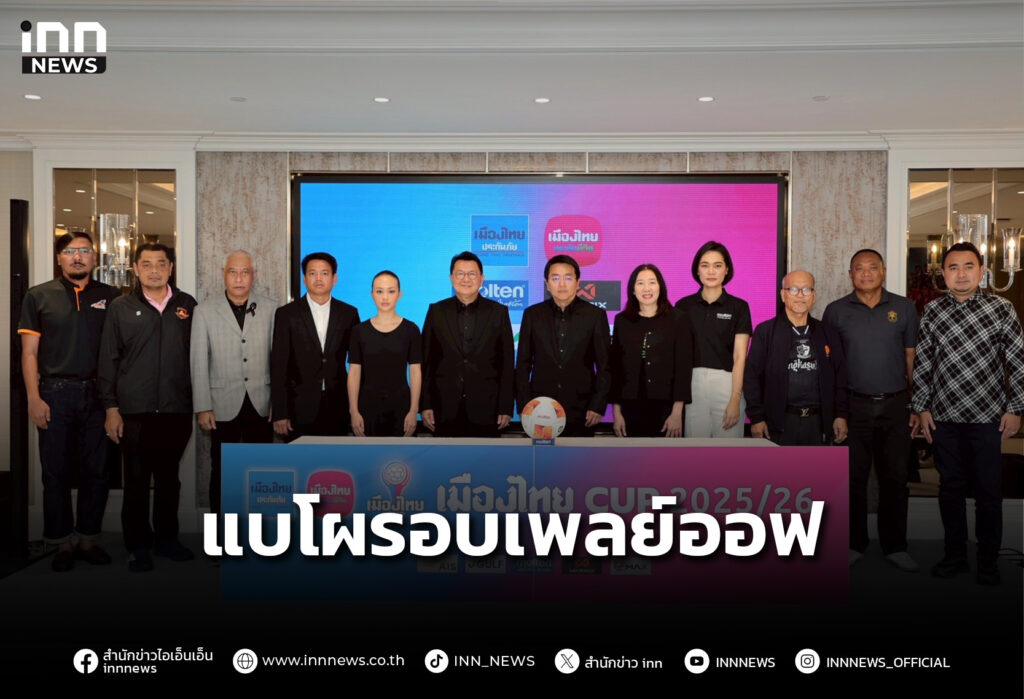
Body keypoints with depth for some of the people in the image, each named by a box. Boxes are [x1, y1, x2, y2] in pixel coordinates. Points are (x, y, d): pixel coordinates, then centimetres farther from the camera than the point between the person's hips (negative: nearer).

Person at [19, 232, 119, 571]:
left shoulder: (110, 297, 7)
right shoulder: (39, 296, 4)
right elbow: (29, 352, 1)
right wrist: (34, 399, -7)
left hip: (97, 394, 1)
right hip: (55, 394, -1)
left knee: (96, 470, 7)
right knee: (56, 471, 6)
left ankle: (88, 537, 19)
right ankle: (63, 542, 17)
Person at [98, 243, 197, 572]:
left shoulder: (187, 305, 6)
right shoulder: (120, 308, 3)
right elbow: (109, 360, 2)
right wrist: (111, 408, -3)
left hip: (177, 408, 1)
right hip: (135, 409, -1)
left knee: (168, 477, 12)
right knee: (136, 480, 5)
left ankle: (166, 538, 25)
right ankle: (139, 546, 17)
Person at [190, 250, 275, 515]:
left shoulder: (269, 309, 3)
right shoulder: (205, 311, 1)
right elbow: (199, 362, 1)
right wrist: (203, 407, -3)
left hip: (261, 405, 1)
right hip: (224, 406, -1)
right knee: (221, 473, 8)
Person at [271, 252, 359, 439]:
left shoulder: (348, 313, 6)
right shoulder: (286, 314, 0)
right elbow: (278, 366, -2)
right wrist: (279, 413, -7)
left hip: (337, 408, 2)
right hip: (299, 409, -1)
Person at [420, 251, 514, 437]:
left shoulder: (498, 312, 3)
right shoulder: (436, 311, 5)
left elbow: (507, 364, 2)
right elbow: (426, 361, 4)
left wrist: (506, 408, -2)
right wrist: (424, 405, -1)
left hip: (485, 411, 0)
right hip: (445, 412, 1)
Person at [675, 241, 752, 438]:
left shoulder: (738, 307, 4)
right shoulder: (684, 306, 7)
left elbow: (739, 357, -2)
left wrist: (735, 400, -10)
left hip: (727, 383, -1)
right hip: (691, 384, 1)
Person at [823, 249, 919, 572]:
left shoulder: (904, 308, 3)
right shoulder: (836, 311, 1)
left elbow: (911, 355, 7)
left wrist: (917, 401, 3)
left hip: (895, 404, 1)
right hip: (853, 405, -1)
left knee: (895, 477, 9)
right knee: (853, 476, 7)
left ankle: (895, 545, 22)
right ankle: (854, 544, 21)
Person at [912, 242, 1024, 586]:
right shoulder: (932, 312, 2)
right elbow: (922, 363, 7)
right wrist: (921, 408, 5)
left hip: (988, 417, -2)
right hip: (944, 418, 2)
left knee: (988, 490, 6)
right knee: (950, 487, 12)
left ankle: (988, 561, 23)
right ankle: (955, 554, 26)